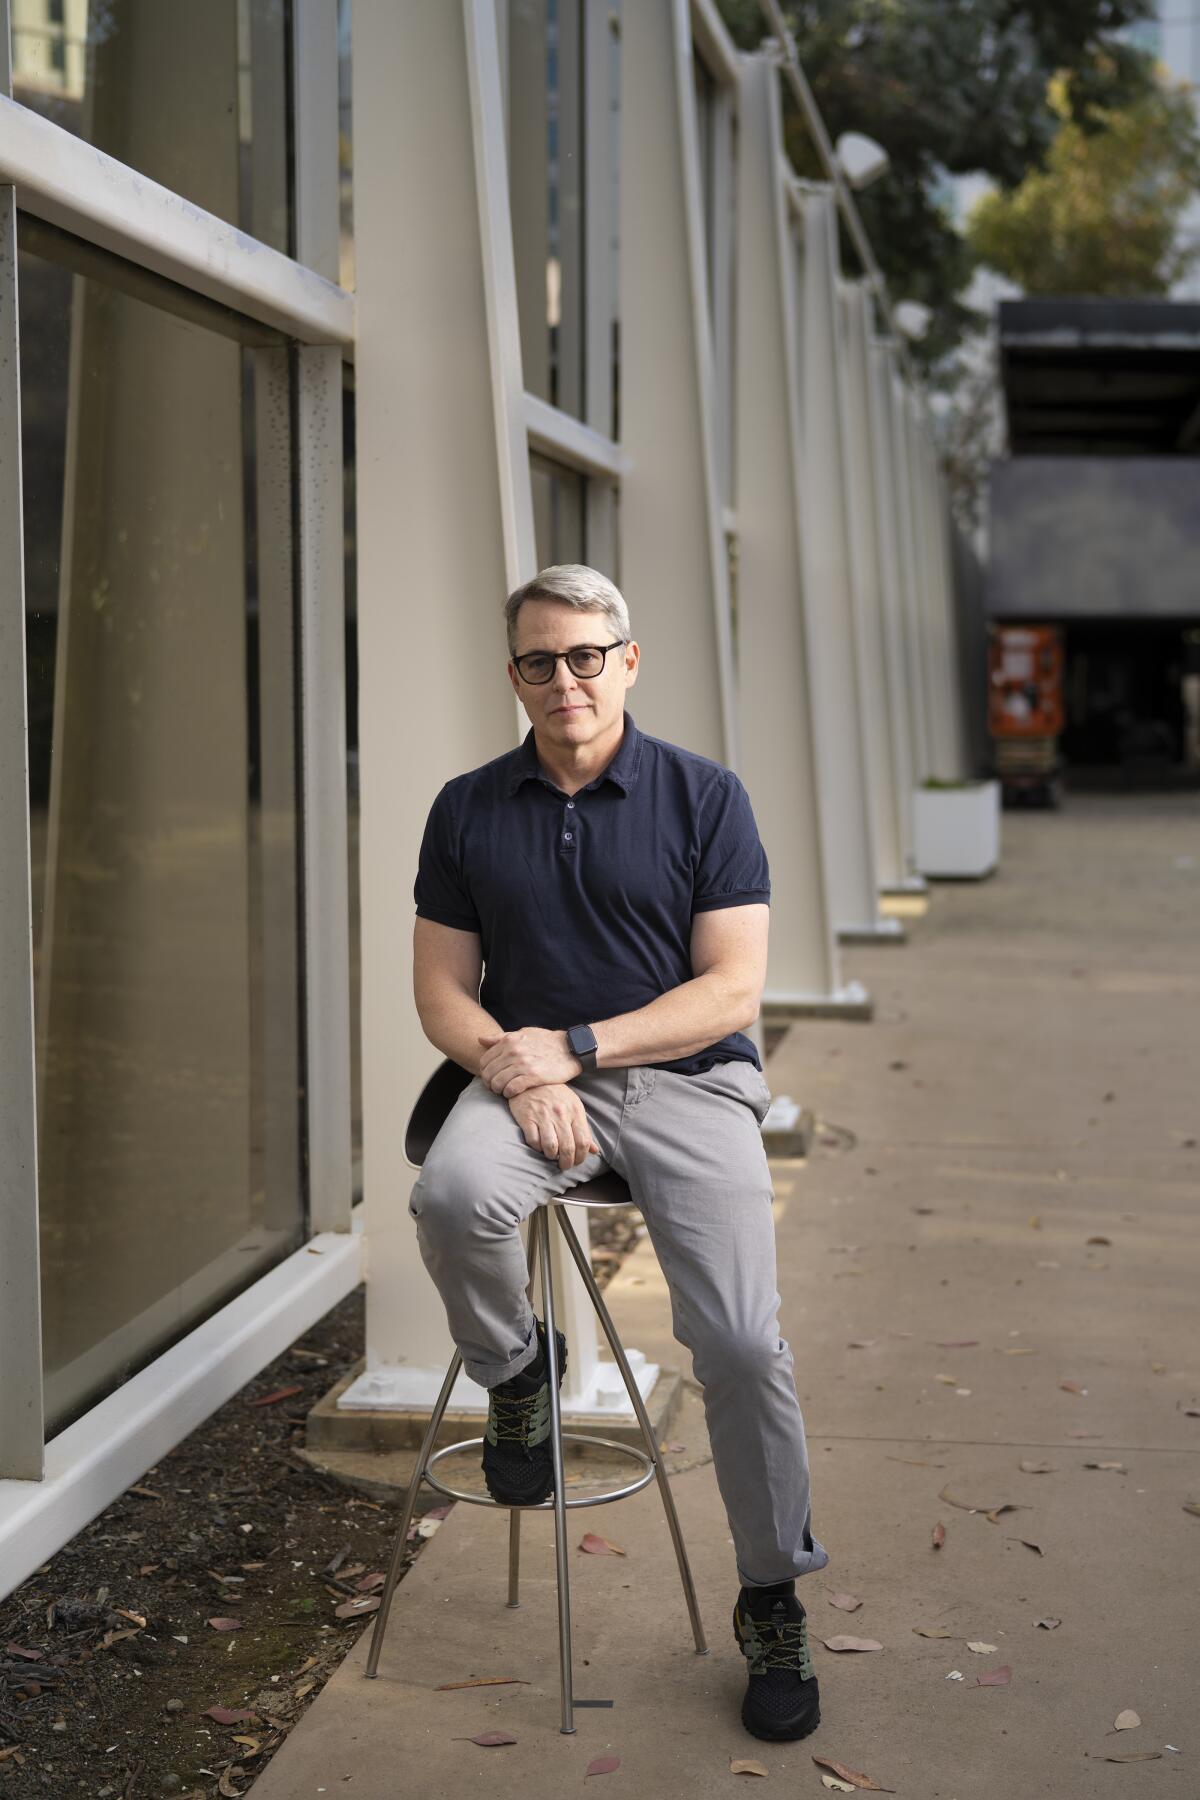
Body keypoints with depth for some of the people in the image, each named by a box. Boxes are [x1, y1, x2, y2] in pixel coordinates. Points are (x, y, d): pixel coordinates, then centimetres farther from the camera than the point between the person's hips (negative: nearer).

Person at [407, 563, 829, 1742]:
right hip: (528, 1076, 2)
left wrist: (573, 1046, -13)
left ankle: (774, 1602, 5)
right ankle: (512, 1373, -1)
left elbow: (732, 991, -4)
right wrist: (518, 1071, -12)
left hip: (687, 1079, -2)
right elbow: (442, 992, 9)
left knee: (740, 1342, -18)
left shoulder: (703, 795, 1)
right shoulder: (469, 810, 9)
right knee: (451, 1197, -34)